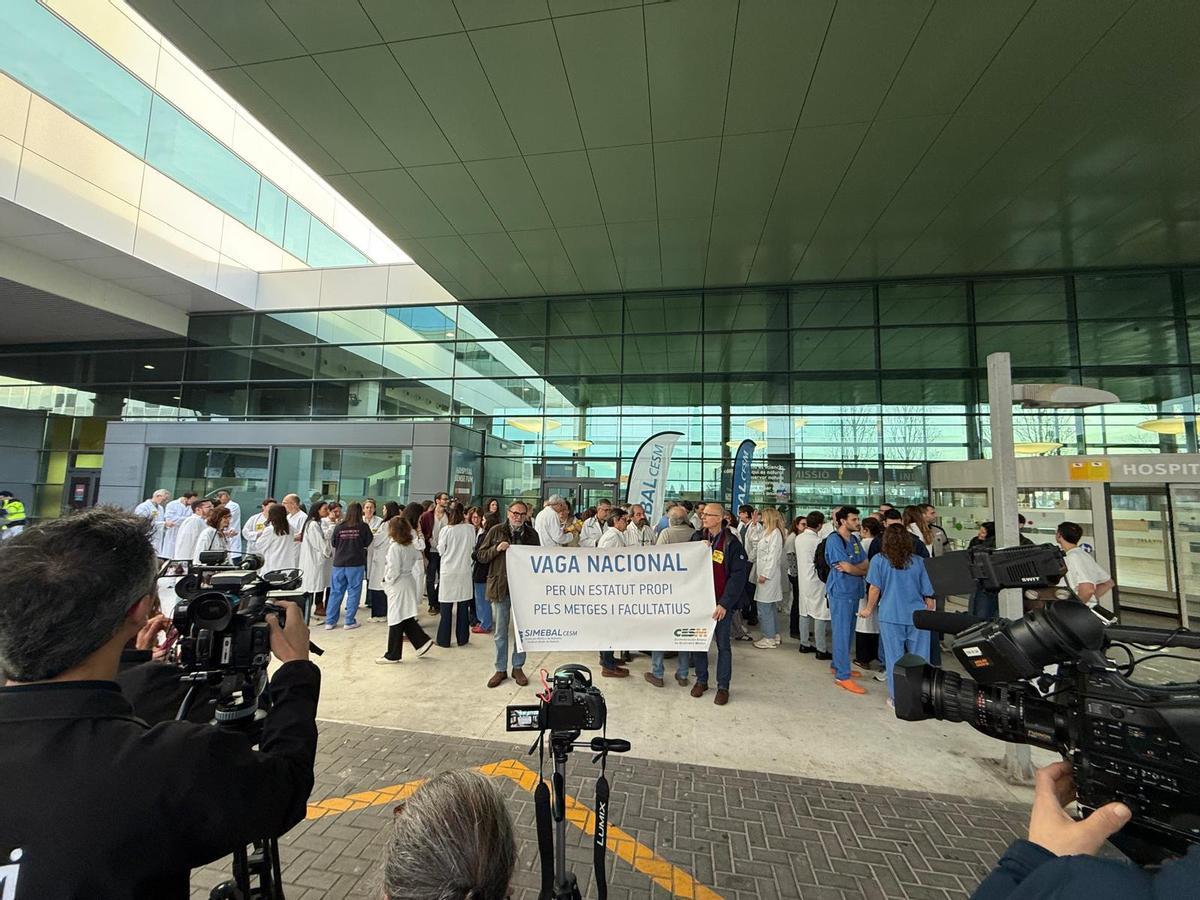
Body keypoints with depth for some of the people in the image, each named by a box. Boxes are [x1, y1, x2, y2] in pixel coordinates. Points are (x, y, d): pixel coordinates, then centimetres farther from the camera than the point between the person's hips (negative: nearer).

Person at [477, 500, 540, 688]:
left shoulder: (532, 534, 2)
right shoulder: (496, 531, -1)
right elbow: (481, 556, 1)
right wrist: (497, 549, -17)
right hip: (500, 587, -1)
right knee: (500, 631, 9)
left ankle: (518, 667, 27)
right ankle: (500, 669, 25)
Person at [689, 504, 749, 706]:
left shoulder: (731, 542, -10)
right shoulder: (697, 537, 2)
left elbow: (739, 575, -12)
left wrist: (724, 604, -15)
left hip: (722, 602, -3)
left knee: (723, 644, 7)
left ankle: (723, 686, 22)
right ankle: (701, 680, 29)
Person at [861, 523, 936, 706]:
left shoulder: (879, 559, -2)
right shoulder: (918, 561, 5)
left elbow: (875, 589, -2)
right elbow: (928, 594, 6)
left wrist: (869, 609, 12)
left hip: (891, 616, -2)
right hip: (918, 616, 2)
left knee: (894, 658, 7)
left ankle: (897, 699, 16)